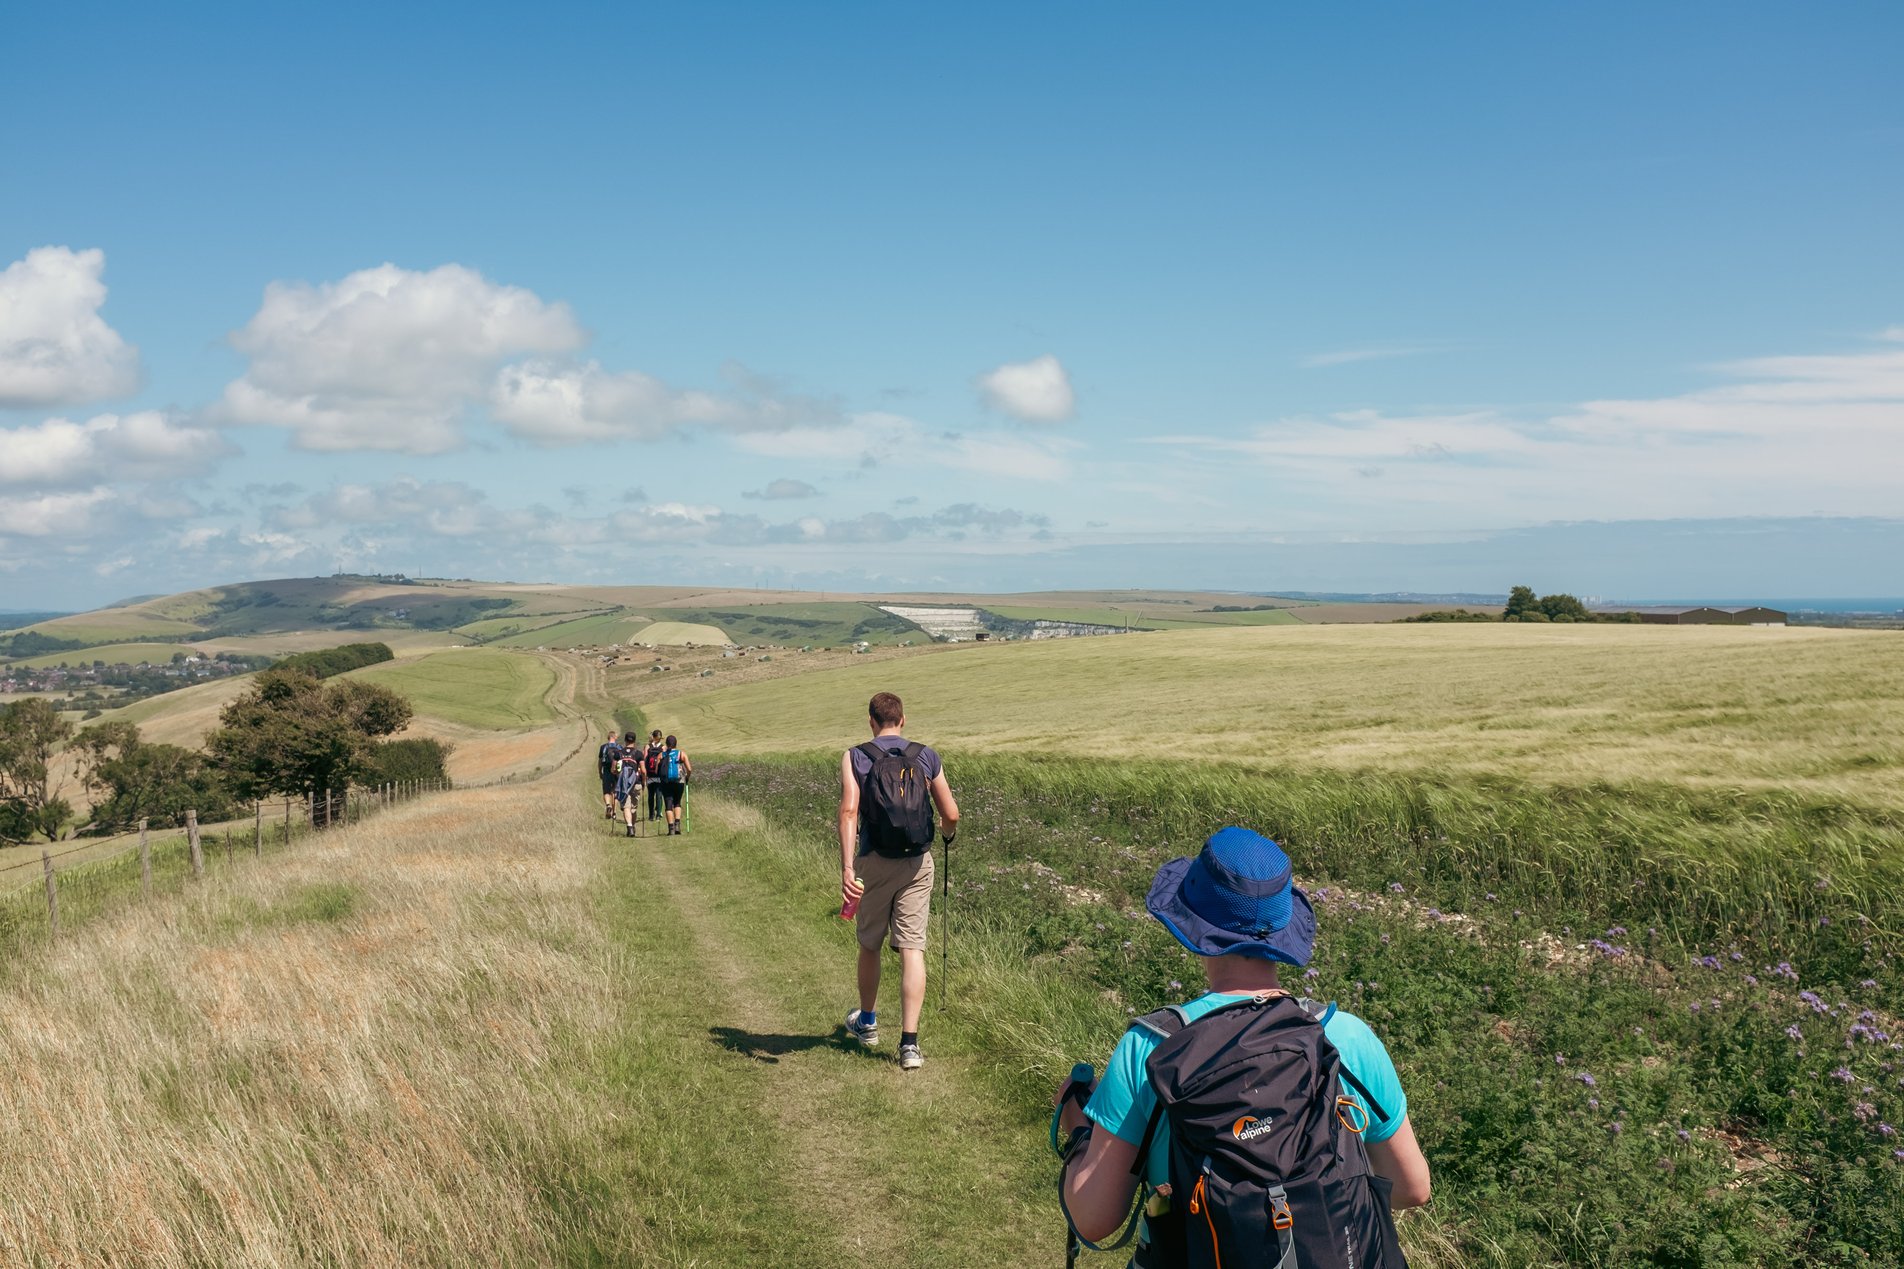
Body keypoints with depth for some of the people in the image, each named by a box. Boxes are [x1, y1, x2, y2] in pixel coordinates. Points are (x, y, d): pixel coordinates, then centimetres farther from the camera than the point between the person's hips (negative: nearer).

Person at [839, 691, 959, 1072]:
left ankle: (867, 1023, 38)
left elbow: (849, 811, -15)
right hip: (918, 863, 1)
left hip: (874, 863, 0)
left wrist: (847, 867, -20)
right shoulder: (926, 757, 3)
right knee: (912, 949, 1)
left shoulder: (855, 757, -2)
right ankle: (909, 1042, -6)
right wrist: (948, 834, 26)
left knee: (869, 944, 18)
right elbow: (951, 815, 3)